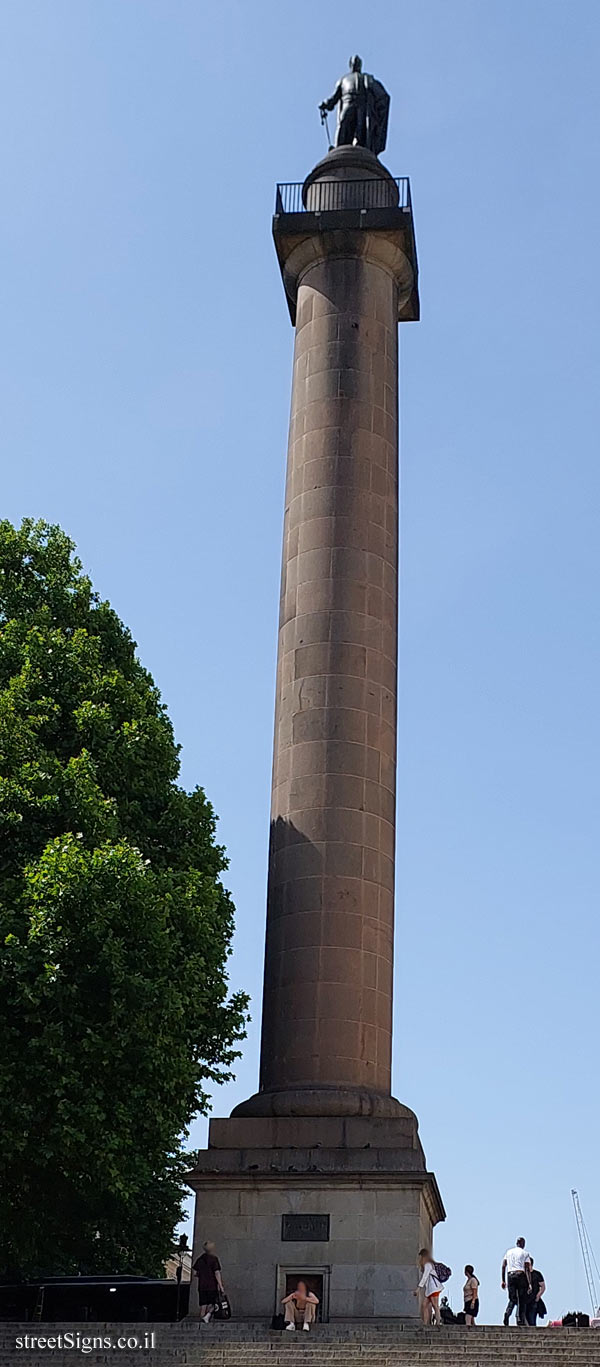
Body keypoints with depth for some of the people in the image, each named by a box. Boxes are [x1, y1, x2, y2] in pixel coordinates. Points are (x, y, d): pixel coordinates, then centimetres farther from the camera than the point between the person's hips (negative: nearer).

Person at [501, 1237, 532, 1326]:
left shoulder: (509, 1252, 16)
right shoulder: (525, 1253, 4)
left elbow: (503, 1266, 11)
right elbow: (527, 1269, -5)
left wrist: (503, 1280, 14)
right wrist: (529, 1284, -8)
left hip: (510, 1275, 3)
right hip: (520, 1275, -3)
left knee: (512, 1299, 6)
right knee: (522, 1299, 5)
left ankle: (507, 1313, -20)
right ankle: (520, 1320, -1)